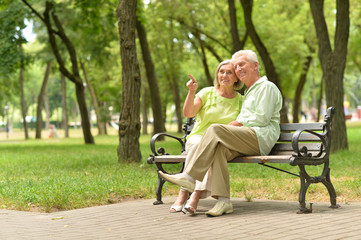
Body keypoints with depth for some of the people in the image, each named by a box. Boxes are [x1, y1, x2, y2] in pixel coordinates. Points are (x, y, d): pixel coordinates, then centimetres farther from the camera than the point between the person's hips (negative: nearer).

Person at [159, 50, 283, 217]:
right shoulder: (249, 92, 34)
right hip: (248, 140, 7)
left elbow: (262, 119, -8)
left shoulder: (267, 87, 5)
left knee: (215, 130, -26)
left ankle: (189, 176, -30)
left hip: (261, 137, -7)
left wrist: (237, 124, -7)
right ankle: (223, 201, -35)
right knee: (219, 148, -26)